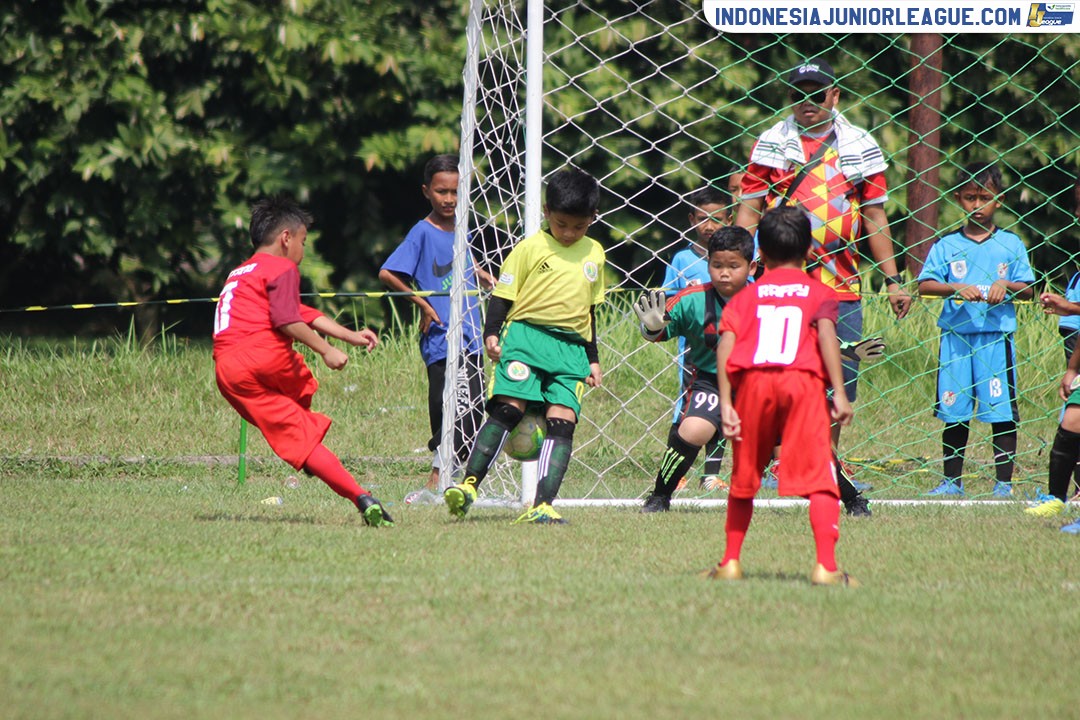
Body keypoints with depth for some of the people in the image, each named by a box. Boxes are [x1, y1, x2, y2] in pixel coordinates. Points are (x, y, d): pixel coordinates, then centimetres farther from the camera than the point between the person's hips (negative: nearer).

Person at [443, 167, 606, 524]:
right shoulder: (530, 248, 2)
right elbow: (502, 295, 1)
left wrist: (592, 359, 26)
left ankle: (542, 506, -19)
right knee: (508, 408, -18)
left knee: (562, 421, -11)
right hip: (526, 335, -4)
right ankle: (468, 485, -15)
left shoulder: (594, 254, 18)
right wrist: (491, 334, -14)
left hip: (571, 348, 4)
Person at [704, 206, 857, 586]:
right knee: (819, 477, -6)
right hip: (803, 382, -2)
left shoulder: (746, 296, 20)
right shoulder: (818, 292, 16)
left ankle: (730, 562, 22)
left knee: (744, 479, 17)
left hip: (753, 382, 2)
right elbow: (826, 334, -3)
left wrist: (726, 403, 1)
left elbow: (725, 345, 5)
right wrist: (839, 394, -9)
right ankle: (826, 566, -19)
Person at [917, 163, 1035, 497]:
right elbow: (925, 284, -2)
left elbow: (1028, 288, 6)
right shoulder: (946, 245, 6)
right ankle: (952, 481, 16)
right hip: (955, 335, 1)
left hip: (996, 335, -1)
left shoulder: (1011, 244, 6)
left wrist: (1006, 286, -14)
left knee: (1002, 412, -2)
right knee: (953, 412, 5)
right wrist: (957, 288, -18)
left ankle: (1004, 483, 5)